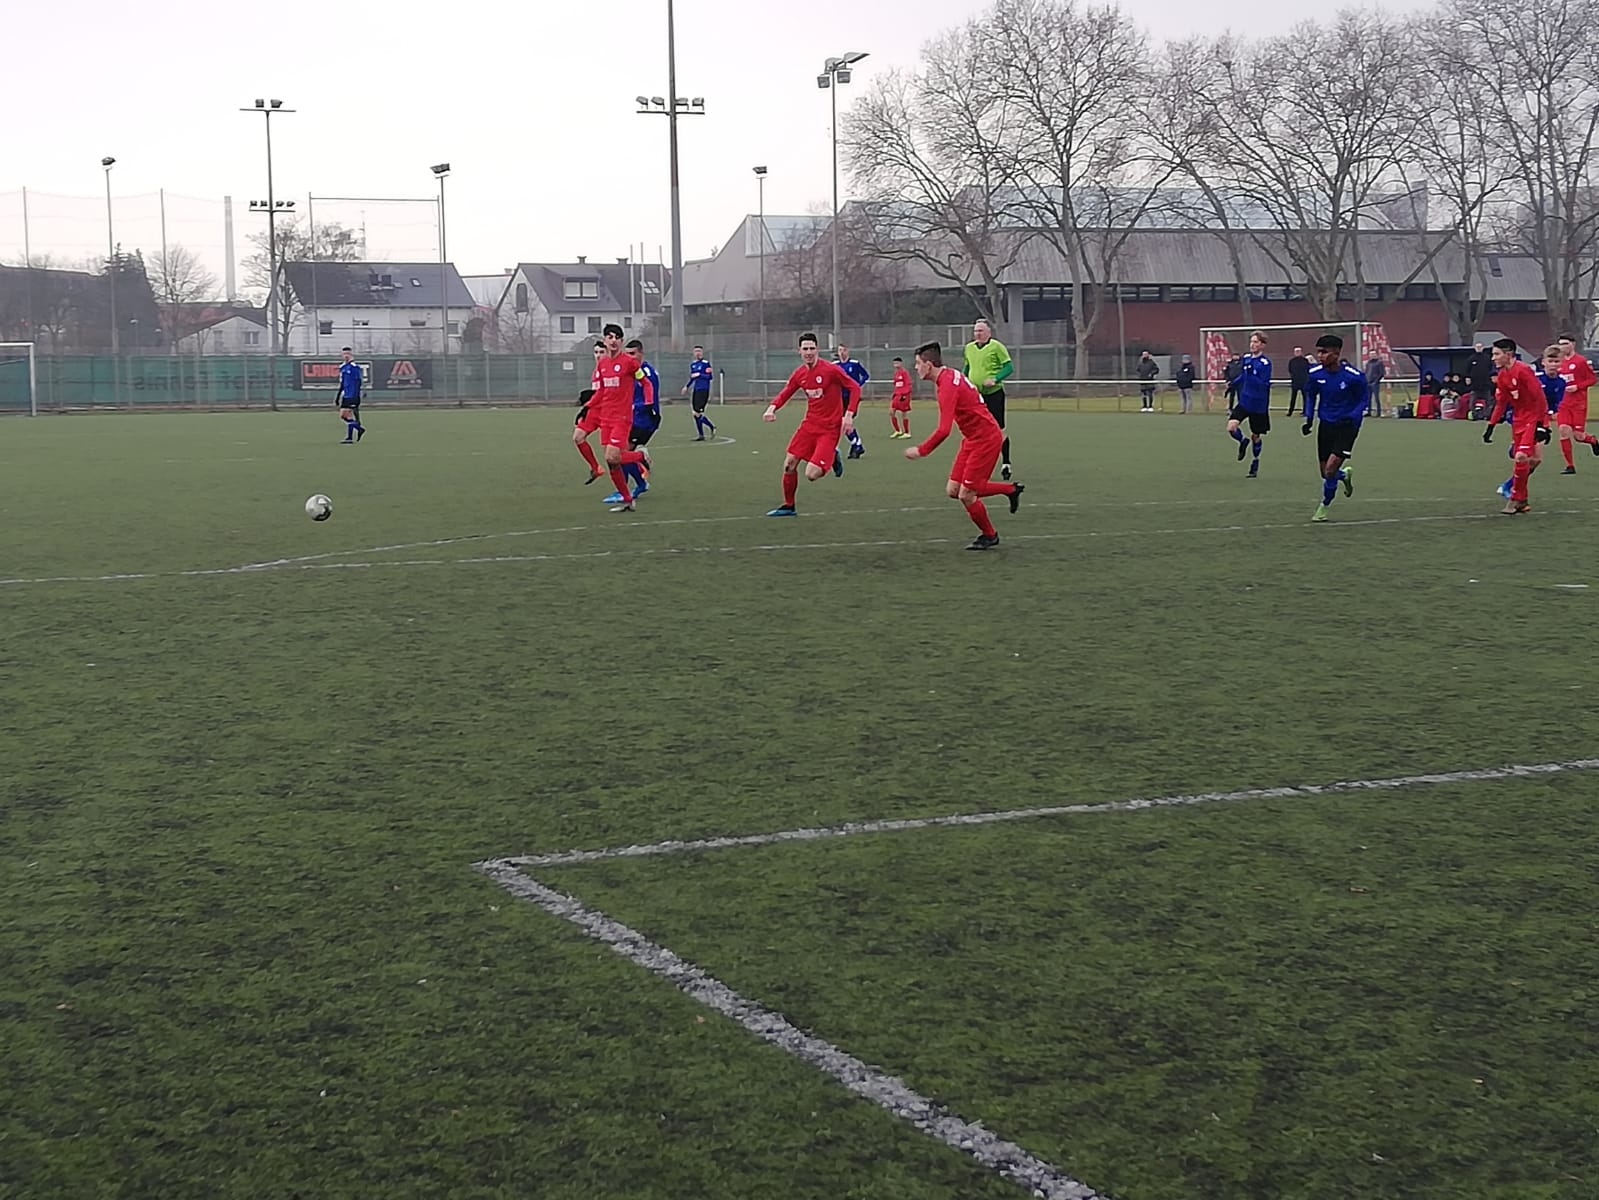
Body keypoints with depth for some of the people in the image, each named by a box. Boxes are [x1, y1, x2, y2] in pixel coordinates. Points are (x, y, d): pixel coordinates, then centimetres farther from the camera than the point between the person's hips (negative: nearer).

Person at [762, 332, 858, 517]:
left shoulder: (831, 370, -15)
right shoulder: (799, 375, 2)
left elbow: (854, 388, -11)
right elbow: (785, 393, 15)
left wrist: (849, 415, -20)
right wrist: (772, 408, -5)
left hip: (830, 429, -6)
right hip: (810, 424, 6)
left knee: (812, 474, -15)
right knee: (789, 464, 2)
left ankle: (832, 458, 18)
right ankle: (788, 507, 21)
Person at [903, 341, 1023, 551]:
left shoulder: (947, 387, -24)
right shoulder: (951, 375, 6)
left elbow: (943, 430, -29)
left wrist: (921, 451, -20)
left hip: (985, 440, -9)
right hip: (973, 439, 9)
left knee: (966, 495, -5)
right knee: (953, 490, 5)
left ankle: (989, 535, 18)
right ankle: (1010, 489, 20)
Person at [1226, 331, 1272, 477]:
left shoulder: (1265, 363, -16)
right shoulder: (1246, 358, 3)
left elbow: (1264, 385, -23)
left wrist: (1251, 374, -33)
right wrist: (1233, 384, 7)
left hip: (1258, 405, -4)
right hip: (1244, 401, 4)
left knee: (1255, 436, 9)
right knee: (1231, 427, -16)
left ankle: (1255, 463, 29)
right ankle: (1243, 442, 15)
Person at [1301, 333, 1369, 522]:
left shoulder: (1354, 376, -19)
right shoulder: (1315, 373, -8)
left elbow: (1362, 400, -3)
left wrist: (1353, 417, -19)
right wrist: (1309, 419, -1)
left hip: (1346, 426, -4)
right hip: (1326, 424, 4)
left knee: (1330, 469, -15)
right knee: (1325, 473, 7)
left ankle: (1323, 508, 7)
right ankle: (1345, 475, 44)